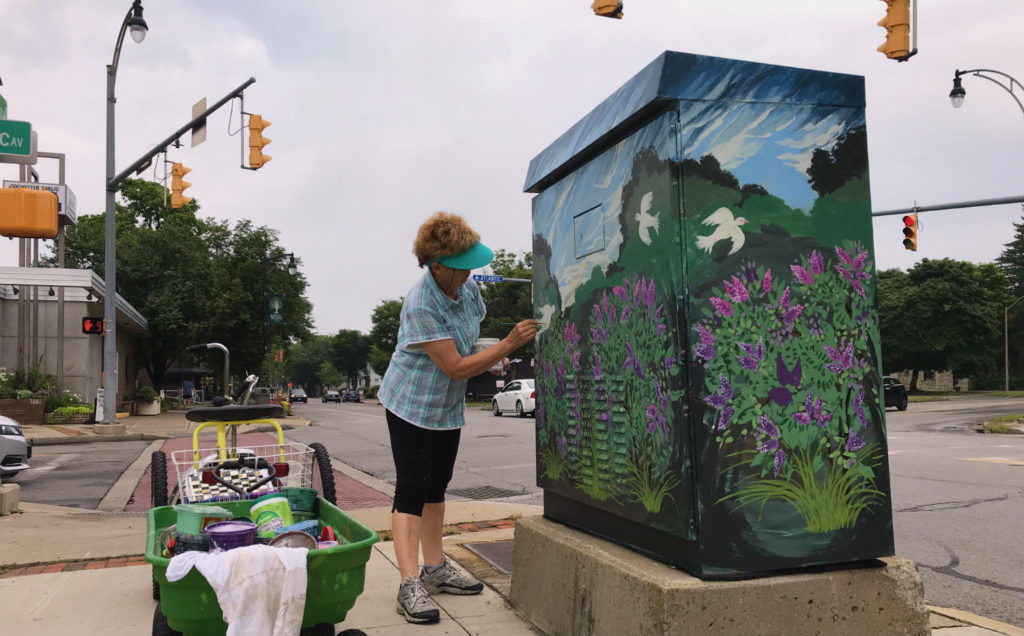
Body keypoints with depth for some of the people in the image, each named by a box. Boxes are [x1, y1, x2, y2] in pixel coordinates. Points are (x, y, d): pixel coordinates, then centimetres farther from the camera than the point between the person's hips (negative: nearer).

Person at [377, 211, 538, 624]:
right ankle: (410, 585, -7)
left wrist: (489, 360, -6)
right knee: (411, 491, -9)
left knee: (436, 486, 14)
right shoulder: (421, 304, -28)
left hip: (448, 406, 8)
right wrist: (509, 344, -30)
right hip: (412, 406, -8)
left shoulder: (469, 288, -4)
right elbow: (456, 367, -28)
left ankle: (435, 569, 25)